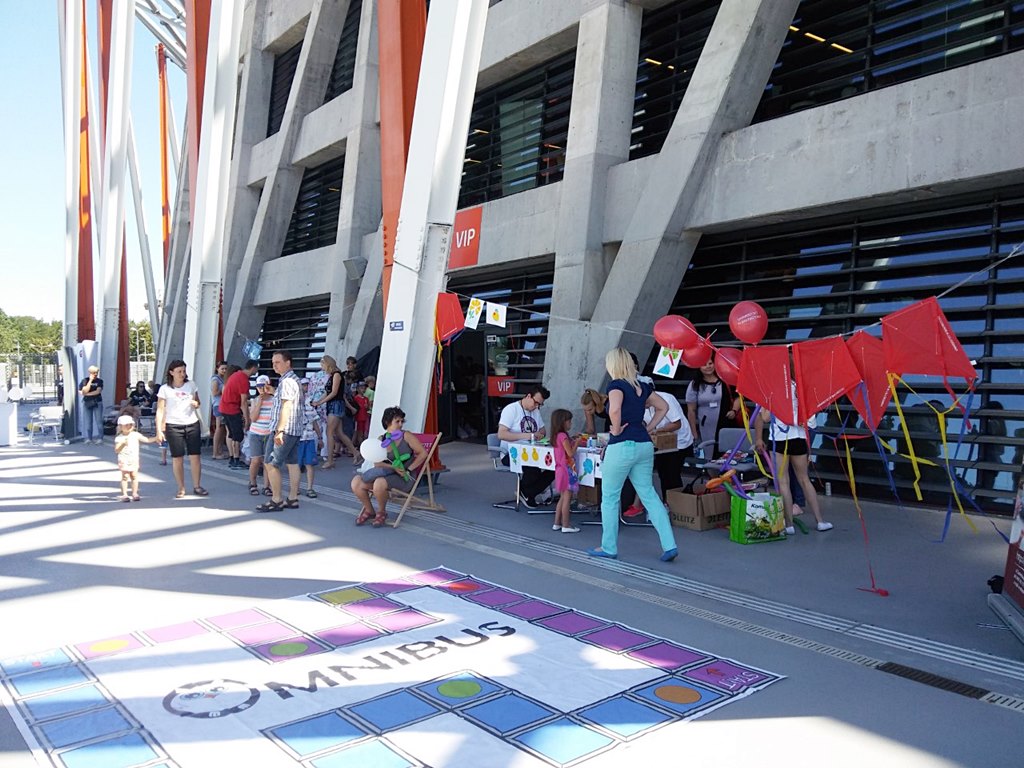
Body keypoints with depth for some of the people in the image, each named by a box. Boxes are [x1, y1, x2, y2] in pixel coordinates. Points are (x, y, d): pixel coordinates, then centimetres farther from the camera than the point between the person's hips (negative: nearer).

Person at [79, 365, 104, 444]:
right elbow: (84, 391, -11)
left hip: (97, 402, -1)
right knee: (88, 421, 4)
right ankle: (88, 438, 10)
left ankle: (100, 438, -4)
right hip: (87, 403, 1)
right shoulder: (85, 380, 3)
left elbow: (98, 391, -11)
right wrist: (90, 380, -13)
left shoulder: (99, 381, 1)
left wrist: (87, 394, -9)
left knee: (99, 420, -6)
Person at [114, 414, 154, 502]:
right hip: (124, 461, -3)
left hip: (134, 460, 3)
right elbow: (116, 450, -9)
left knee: (134, 476, 4)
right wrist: (123, 444, -24)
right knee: (125, 477, -1)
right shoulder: (119, 438, -5)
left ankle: (134, 493, 11)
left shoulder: (136, 435, 3)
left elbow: (147, 440, 4)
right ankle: (124, 494, 4)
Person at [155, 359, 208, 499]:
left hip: (192, 424, 2)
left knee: (195, 457, 1)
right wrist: (159, 430, -12)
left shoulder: (191, 385, 5)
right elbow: (160, 410, -5)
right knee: (177, 458, 2)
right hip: (173, 426, -2)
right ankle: (181, 489, 11)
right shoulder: (165, 389, -3)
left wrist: (196, 403, -9)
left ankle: (197, 486, 10)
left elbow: (198, 403, 16)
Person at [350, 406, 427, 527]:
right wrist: (393, 467, -17)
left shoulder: (406, 436, 0)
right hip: (386, 474, 4)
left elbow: (423, 453, -2)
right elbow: (377, 463, 1)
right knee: (356, 483, -14)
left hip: (404, 479, -4)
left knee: (379, 483, -34)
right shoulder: (381, 440, 9)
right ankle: (369, 510, 9)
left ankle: (381, 512, -5)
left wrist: (408, 470, -9)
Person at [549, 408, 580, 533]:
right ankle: (566, 525, 2)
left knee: (563, 498, 17)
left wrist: (573, 440, 10)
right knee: (567, 498, -2)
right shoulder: (563, 436, -18)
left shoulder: (556, 436, 9)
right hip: (567, 470, -9)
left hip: (560, 470, 9)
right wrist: (577, 442, -9)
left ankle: (557, 523, 21)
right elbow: (570, 453, -19)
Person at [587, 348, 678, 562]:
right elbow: (663, 407, 23)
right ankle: (669, 546, 4)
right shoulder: (643, 386, 11)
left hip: (622, 446, -7)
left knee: (610, 498, 7)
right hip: (644, 445, 7)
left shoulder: (616, 385, -10)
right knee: (649, 494, 11)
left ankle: (608, 548, 16)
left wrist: (616, 430, -14)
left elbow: (615, 409, -30)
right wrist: (649, 428, 17)